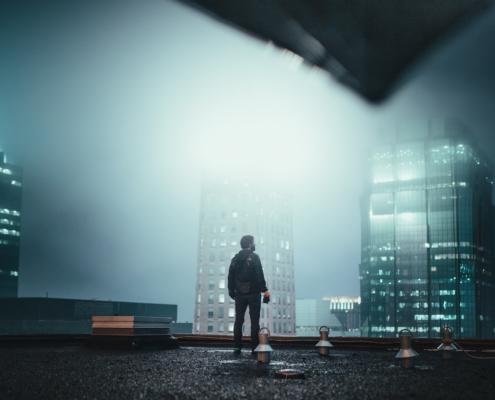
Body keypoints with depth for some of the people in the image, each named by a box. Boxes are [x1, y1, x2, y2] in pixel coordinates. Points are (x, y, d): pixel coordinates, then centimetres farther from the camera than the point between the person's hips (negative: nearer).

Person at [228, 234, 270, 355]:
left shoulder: (235, 258, 6)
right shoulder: (254, 257, -9)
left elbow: (230, 276, 10)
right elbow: (260, 275, -14)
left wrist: (231, 290, 21)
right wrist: (265, 291, -12)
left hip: (239, 294, 4)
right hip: (253, 293, -4)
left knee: (238, 321, 8)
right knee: (254, 322, 0)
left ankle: (237, 347, 6)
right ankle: (254, 348, -2)